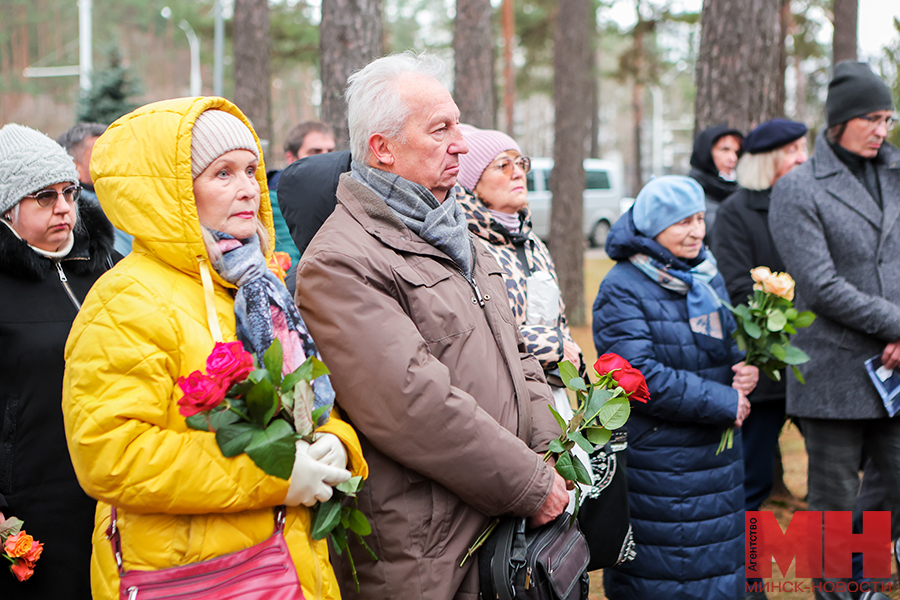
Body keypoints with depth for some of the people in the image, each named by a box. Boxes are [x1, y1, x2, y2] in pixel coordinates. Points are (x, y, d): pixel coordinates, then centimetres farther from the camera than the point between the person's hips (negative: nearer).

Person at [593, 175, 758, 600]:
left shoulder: (707, 276, 11)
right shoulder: (622, 289, -13)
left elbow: (729, 345, 21)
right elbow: (640, 376, -21)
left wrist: (746, 369, -4)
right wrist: (722, 403, -19)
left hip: (716, 453, 7)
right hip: (653, 460, -7)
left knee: (718, 565, 15)